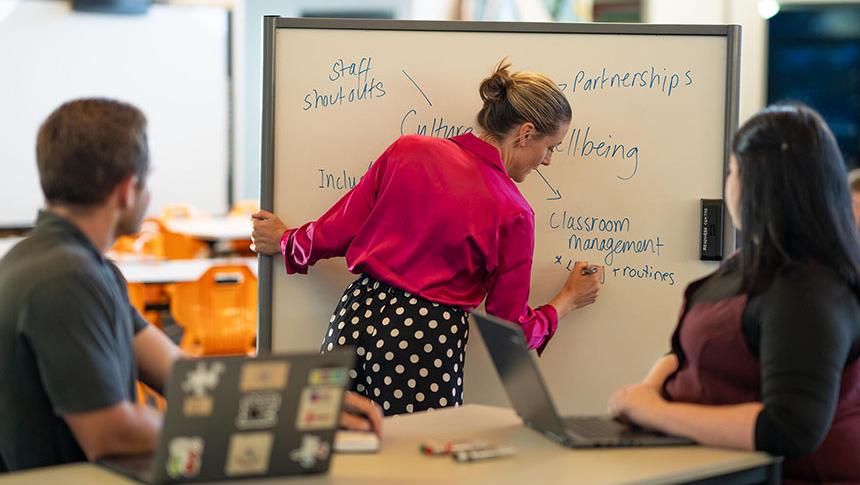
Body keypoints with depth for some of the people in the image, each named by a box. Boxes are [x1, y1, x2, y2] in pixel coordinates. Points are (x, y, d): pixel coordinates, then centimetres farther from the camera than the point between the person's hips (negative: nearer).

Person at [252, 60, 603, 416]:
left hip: (359, 314, 4)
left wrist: (283, 240, 27)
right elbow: (510, 328, 2)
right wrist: (568, 301, 20)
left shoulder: (409, 150, 2)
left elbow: (338, 234, 7)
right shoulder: (513, 214, -6)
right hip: (428, 346, -4)